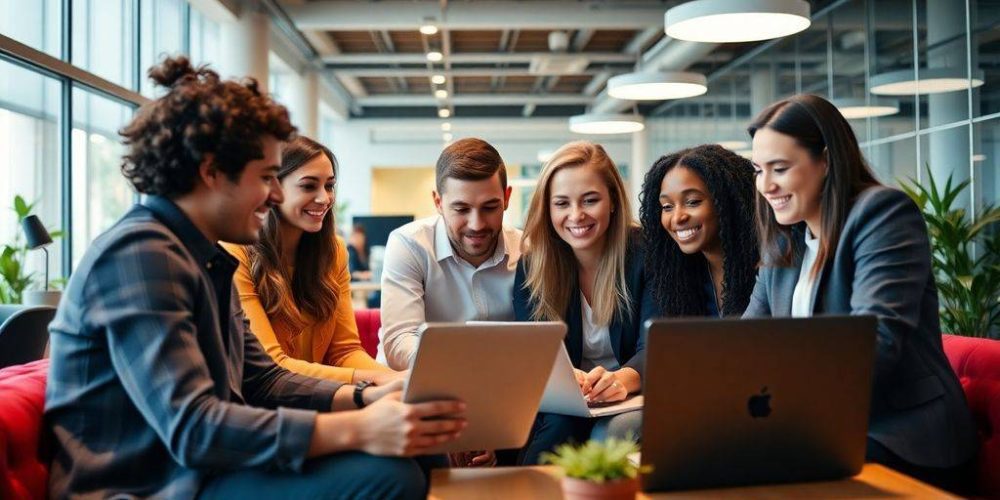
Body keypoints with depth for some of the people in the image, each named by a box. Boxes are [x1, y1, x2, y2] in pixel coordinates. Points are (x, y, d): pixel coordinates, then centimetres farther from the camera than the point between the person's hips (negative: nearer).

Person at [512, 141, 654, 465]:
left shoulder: (645, 253, -6)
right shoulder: (532, 265, 0)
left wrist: (622, 379, -40)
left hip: (632, 400, 0)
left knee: (615, 431, -33)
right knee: (558, 427, -33)